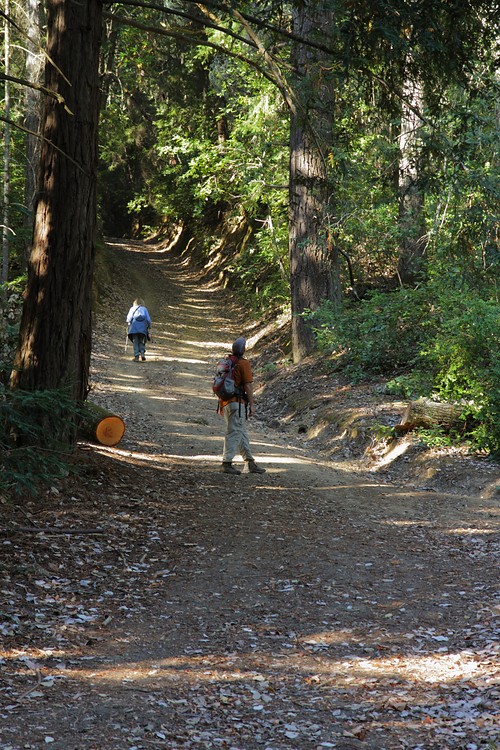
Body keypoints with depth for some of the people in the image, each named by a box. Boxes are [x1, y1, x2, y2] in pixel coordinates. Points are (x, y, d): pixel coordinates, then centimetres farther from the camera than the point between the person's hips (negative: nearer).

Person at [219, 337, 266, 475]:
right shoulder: (243, 363, -9)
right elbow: (248, 385, -13)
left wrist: (221, 406, 24)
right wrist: (252, 404, -9)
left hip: (225, 401, 8)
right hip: (237, 402, -8)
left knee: (242, 433, 13)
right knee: (234, 432, -5)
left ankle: (250, 462, 17)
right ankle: (227, 463, -7)